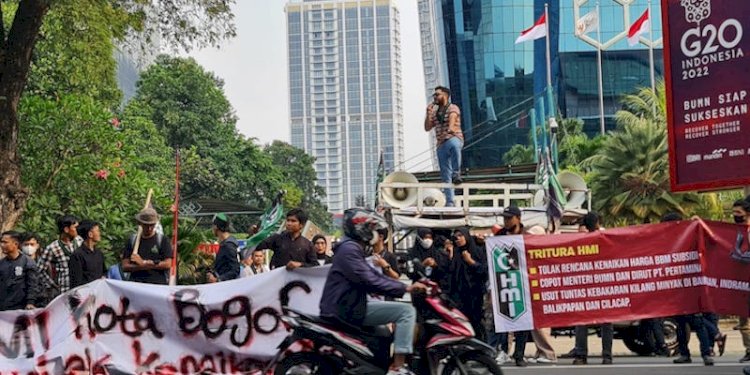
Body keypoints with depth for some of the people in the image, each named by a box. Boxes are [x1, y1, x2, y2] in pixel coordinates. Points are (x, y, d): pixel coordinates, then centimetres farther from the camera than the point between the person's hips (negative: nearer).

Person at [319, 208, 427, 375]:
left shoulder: (353, 248, 20)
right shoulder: (349, 249, -15)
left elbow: (374, 275, 16)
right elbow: (369, 282, -23)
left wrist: (407, 286, 6)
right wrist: (405, 288, -20)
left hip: (349, 306, 11)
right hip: (348, 310, -11)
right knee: (406, 311, -16)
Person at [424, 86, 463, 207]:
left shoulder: (453, 108, 3)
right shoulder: (435, 112, 22)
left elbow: (452, 117, -18)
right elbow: (427, 128, 16)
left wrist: (450, 127, -36)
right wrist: (428, 113, 5)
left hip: (454, 139, -6)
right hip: (441, 145, 6)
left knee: (453, 144, -44)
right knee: (445, 176, 0)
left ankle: (456, 173, -34)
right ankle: (449, 202, 2)